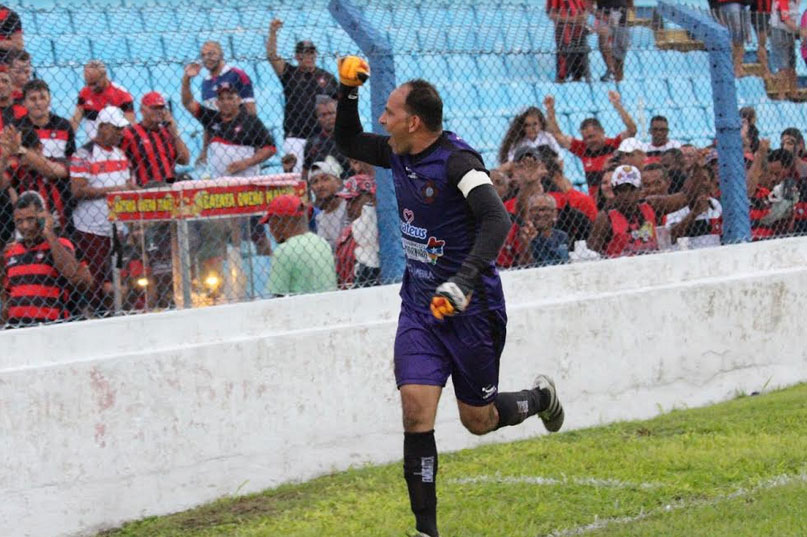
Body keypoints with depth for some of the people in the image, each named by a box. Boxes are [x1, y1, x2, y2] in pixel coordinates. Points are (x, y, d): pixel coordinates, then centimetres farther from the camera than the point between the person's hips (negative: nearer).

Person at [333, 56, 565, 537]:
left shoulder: (457, 161, -20)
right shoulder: (400, 154, 3)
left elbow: (497, 219, -31)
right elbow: (349, 142, 20)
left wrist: (466, 279, -43)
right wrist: (348, 92, 2)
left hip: (471, 307, -6)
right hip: (420, 304, 6)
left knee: (478, 420, 7)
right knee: (416, 405, -12)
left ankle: (539, 398, 40)